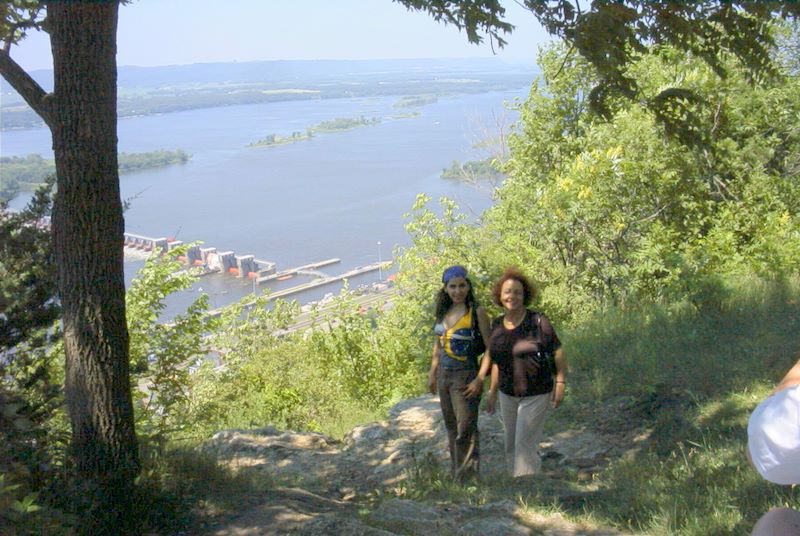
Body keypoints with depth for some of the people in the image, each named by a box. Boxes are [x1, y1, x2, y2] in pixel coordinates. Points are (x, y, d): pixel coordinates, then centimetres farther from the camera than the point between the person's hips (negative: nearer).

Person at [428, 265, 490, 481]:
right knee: (451, 426, 14)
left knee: (465, 427, -6)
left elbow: (490, 347, -10)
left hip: (465, 374, -6)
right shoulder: (443, 311, 8)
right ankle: (455, 474, 25)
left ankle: (468, 477, 3)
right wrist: (432, 374, 20)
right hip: (444, 374, 6)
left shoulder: (477, 312, -9)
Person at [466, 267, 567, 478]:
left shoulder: (537, 321, -14)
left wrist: (561, 383, -16)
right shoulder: (497, 324, 3)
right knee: (511, 446, 14)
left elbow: (558, 352, -11)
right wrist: (492, 391, 14)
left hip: (536, 394, -6)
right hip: (508, 395, 6)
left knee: (525, 445, -7)